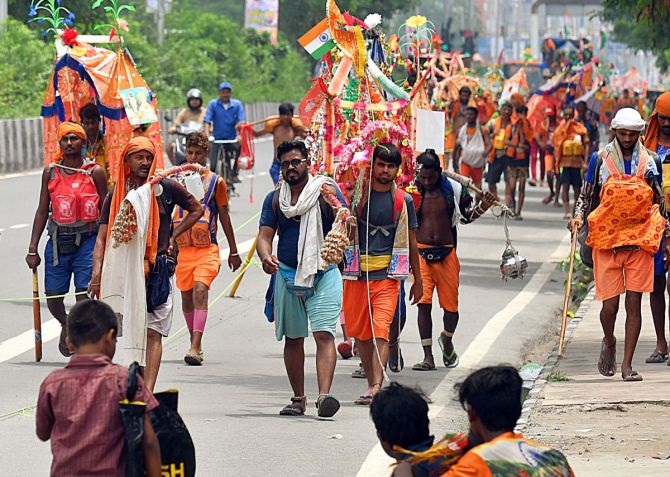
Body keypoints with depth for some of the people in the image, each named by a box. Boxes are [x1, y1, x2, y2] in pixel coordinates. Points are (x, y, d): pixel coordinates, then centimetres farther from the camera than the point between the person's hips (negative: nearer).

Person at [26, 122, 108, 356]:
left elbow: (105, 212, 3)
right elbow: (42, 211, 9)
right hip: (58, 240, 3)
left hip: (87, 240, -3)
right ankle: (66, 325, 37)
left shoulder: (95, 172, -1)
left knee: (85, 295, -9)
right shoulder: (50, 172, 6)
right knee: (53, 297, 6)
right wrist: (32, 249, 6)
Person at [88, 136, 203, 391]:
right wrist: (97, 273, -11)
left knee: (153, 332, -8)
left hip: (159, 270, -2)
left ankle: (148, 391, -14)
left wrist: (173, 235, 7)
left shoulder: (166, 188, 1)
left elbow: (197, 210, 17)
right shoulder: (116, 194, 5)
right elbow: (102, 238, 2)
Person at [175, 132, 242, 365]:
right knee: (187, 296, 9)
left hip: (207, 248, -3)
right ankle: (195, 343, 27)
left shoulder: (216, 182, 3)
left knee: (200, 290, -20)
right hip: (183, 248, 3)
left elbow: (224, 217, 10)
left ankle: (195, 347, -27)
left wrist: (233, 251, 13)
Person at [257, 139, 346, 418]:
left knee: (324, 334, -16)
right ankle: (298, 398, 20)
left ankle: (324, 395, -28)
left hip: (324, 274, -4)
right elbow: (265, 235, 4)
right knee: (293, 338, 9)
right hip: (287, 275, 4)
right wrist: (266, 256, -18)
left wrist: (335, 205, -22)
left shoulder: (327, 190, 2)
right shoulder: (274, 199, 10)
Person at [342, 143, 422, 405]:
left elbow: (410, 242, 14)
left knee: (381, 330, -15)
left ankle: (376, 387, -25)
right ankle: (372, 385, 18)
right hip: (357, 274, 2)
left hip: (388, 275, -2)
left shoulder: (403, 200, 7)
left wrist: (417, 281, 16)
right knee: (361, 333, 6)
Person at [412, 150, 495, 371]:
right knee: (423, 303, -9)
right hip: (421, 253, -1)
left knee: (451, 306, 4)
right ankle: (428, 356, -3)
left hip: (446, 254, 1)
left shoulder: (453, 189, 1)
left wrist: (483, 206, 0)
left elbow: (465, 216, 15)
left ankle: (447, 340, 35)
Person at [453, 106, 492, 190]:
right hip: (465, 161, 0)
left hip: (477, 163, 0)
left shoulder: (482, 130, -5)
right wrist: (455, 163, 12)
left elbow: (489, 144, -15)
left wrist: (486, 152, -38)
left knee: (478, 186, 14)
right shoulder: (461, 130, 2)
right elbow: (456, 147, 11)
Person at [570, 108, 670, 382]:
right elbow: (586, 195, 9)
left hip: (640, 241, 1)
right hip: (607, 241, -1)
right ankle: (609, 343, 30)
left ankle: (627, 364, 4)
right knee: (610, 304, -3)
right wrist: (578, 216, -10)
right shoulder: (600, 159, 1)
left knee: (634, 303, -2)